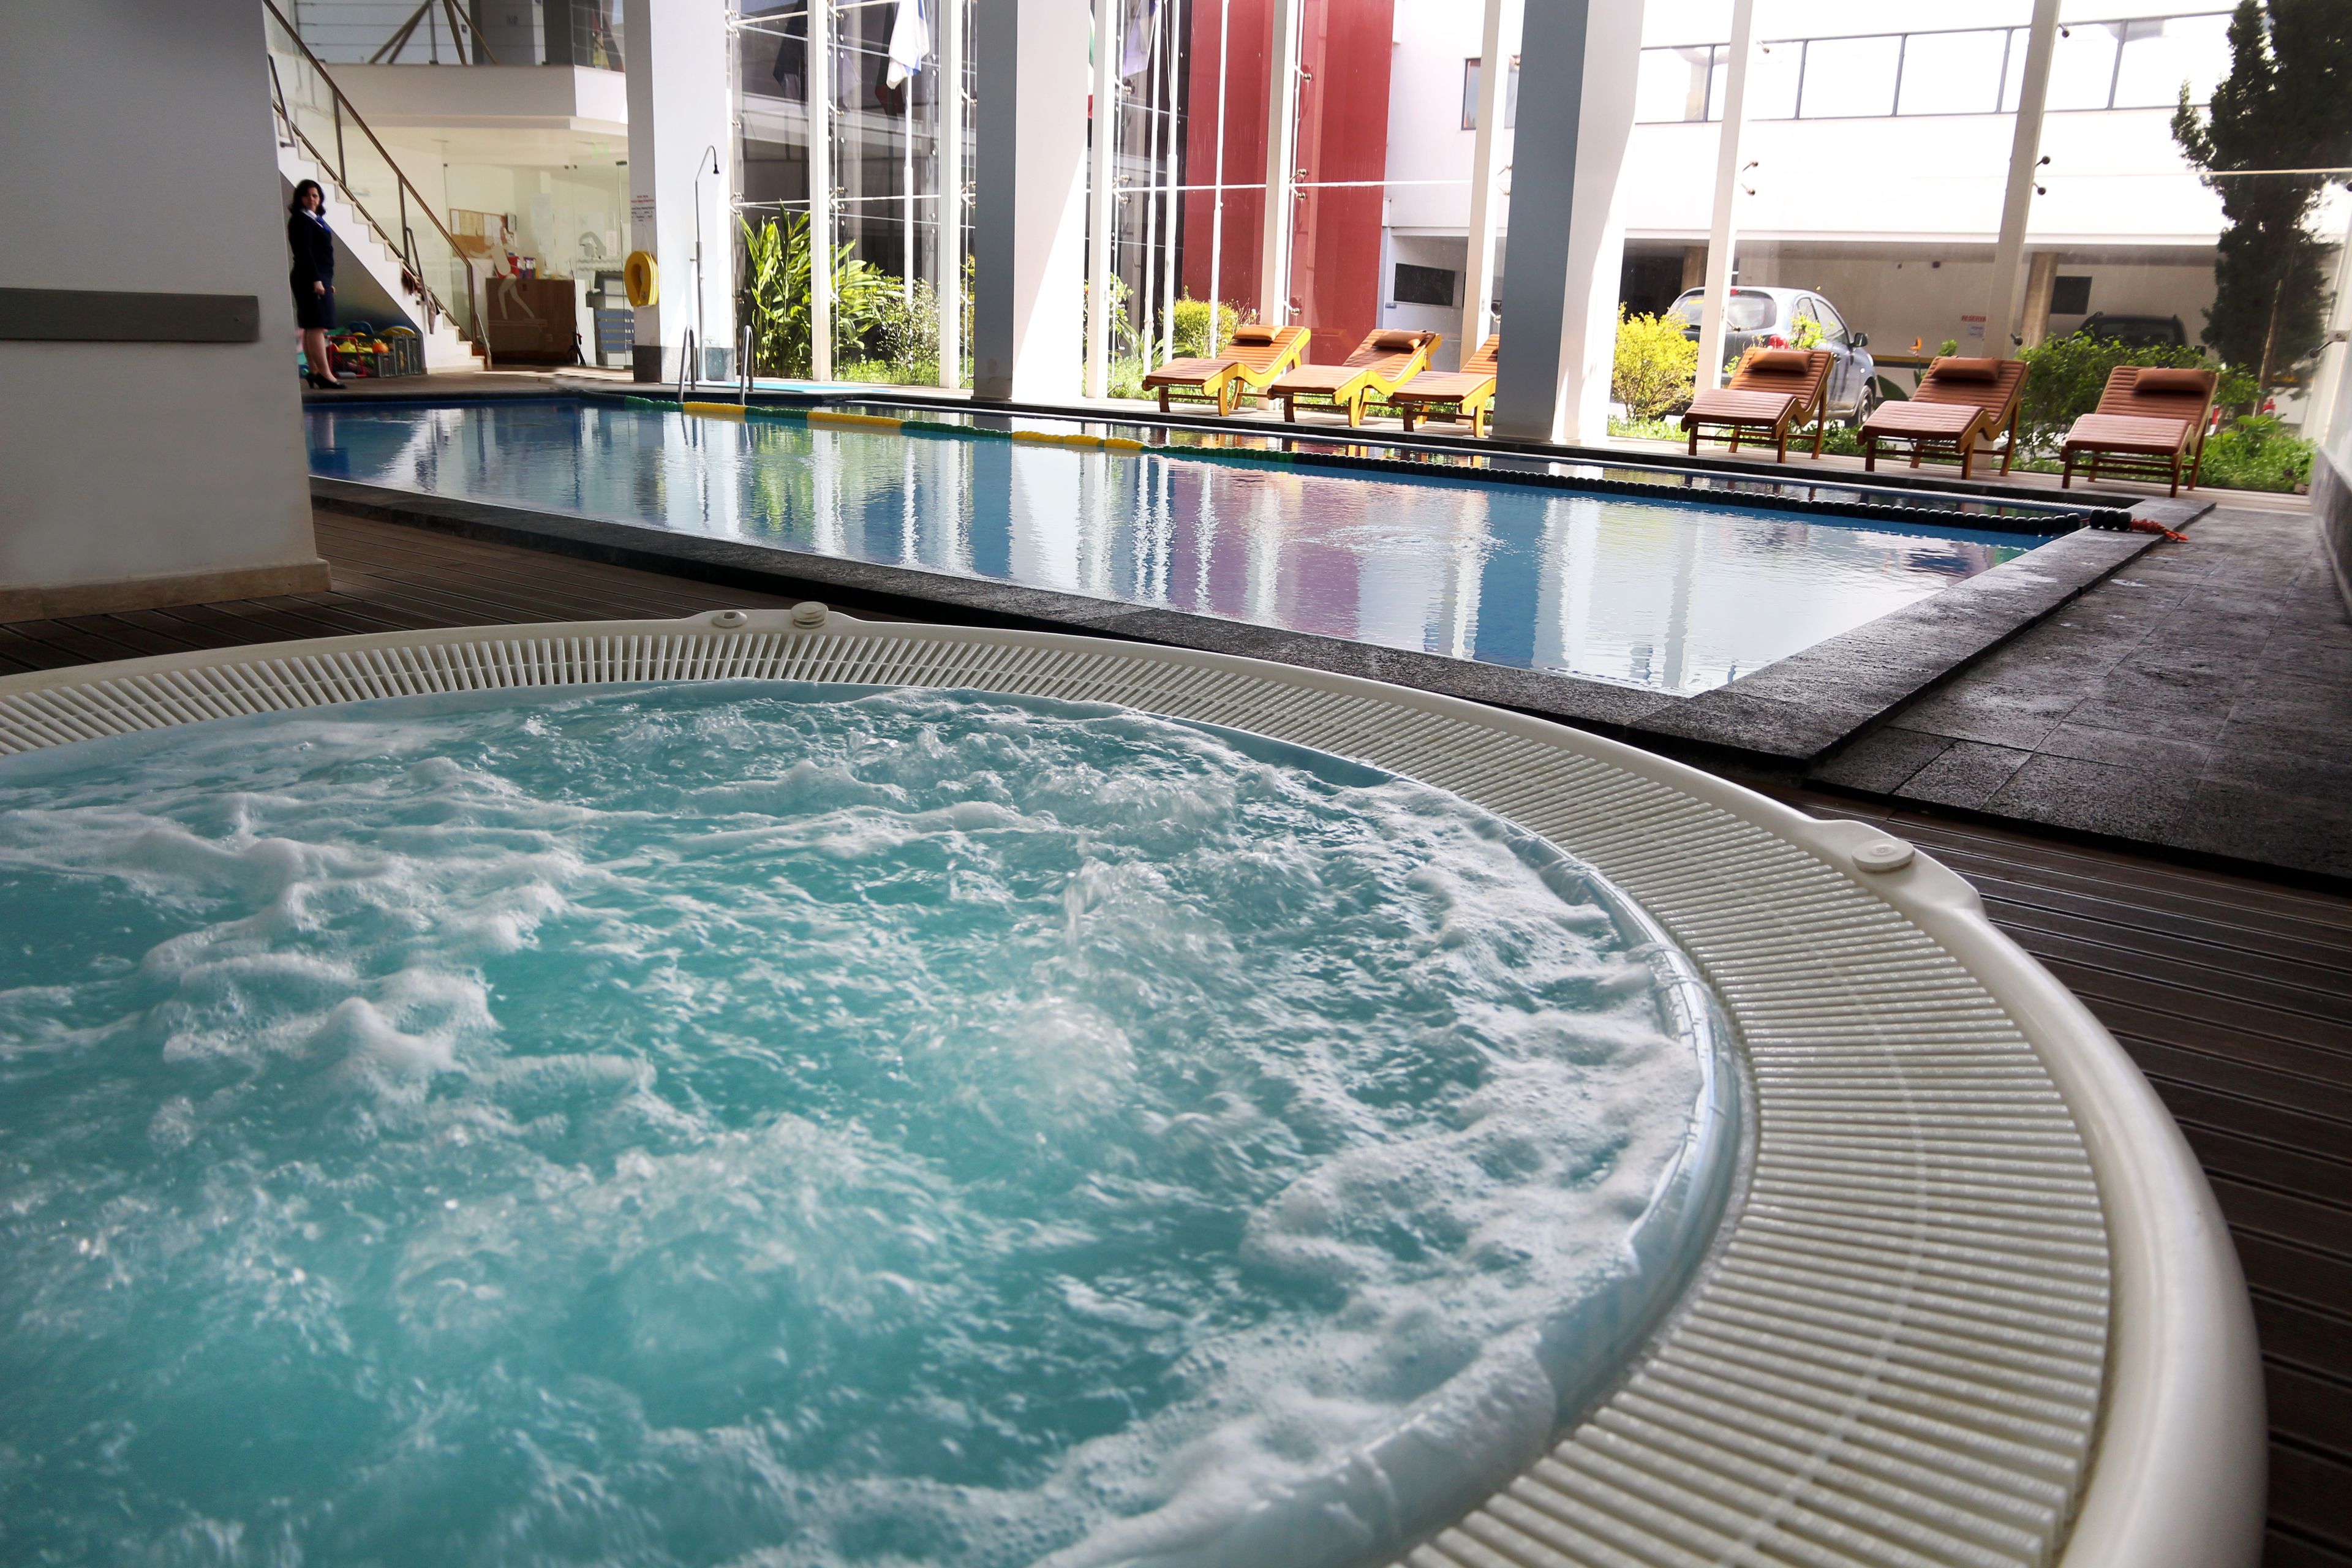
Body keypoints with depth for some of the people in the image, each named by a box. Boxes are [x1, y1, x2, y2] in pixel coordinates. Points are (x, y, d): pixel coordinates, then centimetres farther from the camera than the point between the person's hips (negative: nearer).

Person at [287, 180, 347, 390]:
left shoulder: (317, 220, 20)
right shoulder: (301, 220, -7)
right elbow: (304, 252, -15)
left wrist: (328, 282, 19)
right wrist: (316, 280, -22)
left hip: (321, 279, 9)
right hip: (311, 279, -9)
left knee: (312, 327, 9)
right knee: (317, 326, -13)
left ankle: (315, 372, 10)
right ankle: (324, 373, -17)